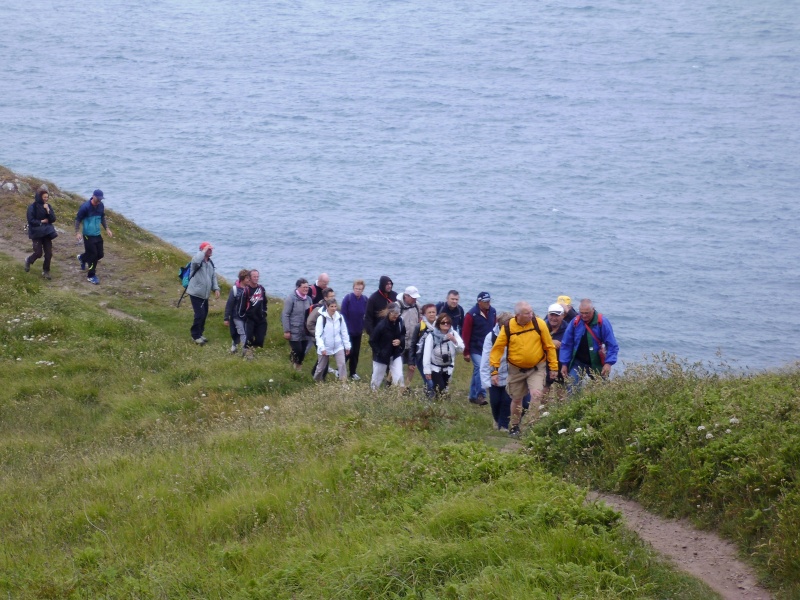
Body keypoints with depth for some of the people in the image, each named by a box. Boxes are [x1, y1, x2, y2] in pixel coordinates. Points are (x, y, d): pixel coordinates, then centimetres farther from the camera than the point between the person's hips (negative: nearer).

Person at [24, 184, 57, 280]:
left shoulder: (48, 206, 4)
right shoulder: (33, 207, -10)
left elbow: (53, 219, -1)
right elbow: (31, 220, -14)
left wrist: (48, 210, -14)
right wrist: (41, 222, -11)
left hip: (47, 233, 4)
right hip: (37, 233, -4)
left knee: (49, 254, 0)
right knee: (38, 253, -6)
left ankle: (46, 271, 15)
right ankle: (28, 261, 25)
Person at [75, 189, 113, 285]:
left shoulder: (101, 206, 1)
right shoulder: (85, 207, -18)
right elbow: (78, 219, -12)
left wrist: (106, 229, 14)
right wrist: (77, 232, -19)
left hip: (97, 234, 7)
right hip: (88, 235, -7)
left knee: (100, 254, 11)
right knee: (93, 255, -6)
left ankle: (82, 258, 38)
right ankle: (91, 276, 9)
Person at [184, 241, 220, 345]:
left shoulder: (210, 263, 12)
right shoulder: (197, 260, -14)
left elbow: (213, 277, 18)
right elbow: (196, 261, -42)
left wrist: (216, 289, 6)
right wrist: (204, 251, -28)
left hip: (205, 294, 8)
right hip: (195, 293, -8)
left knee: (204, 314, 14)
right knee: (199, 314, -13)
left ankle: (199, 333, 28)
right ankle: (196, 335, -3)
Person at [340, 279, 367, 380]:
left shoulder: (365, 300, -2)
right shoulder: (348, 298, -13)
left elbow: (366, 315, 4)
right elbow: (343, 314, -11)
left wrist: (363, 328, 1)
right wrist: (345, 329, -13)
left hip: (358, 331, 4)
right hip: (348, 330, -4)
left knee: (356, 352, 9)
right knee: (349, 351, -7)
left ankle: (353, 373, 20)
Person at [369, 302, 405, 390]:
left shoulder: (399, 322, -10)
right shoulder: (381, 325, -24)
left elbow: (403, 334, 8)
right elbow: (372, 341, -15)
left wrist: (400, 341, -14)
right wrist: (379, 352, -19)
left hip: (396, 354, 3)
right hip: (381, 356, -3)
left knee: (399, 377, -10)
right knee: (377, 379, 14)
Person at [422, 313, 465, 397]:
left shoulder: (453, 334, -5)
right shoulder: (432, 336, -18)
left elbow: (461, 349, -9)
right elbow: (427, 354, -17)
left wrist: (454, 340, -27)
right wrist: (427, 370, -18)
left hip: (448, 368, 4)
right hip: (435, 368, -4)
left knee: (445, 389, 11)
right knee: (440, 390, -18)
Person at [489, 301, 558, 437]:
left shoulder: (539, 324, -12)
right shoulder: (508, 328, -12)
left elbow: (549, 346, -4)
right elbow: (497, 348, -6)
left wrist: (553, 367, -3)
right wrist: (495, 371, -9)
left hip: (537, 368, -1)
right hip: (516, 369, 1)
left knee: (536, 395, -19)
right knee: (516, 399, 13)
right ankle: (514, 426, 31)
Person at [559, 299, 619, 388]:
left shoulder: (602, 322, -11)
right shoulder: (575, 322, -5)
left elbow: (612, 345, -11)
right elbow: (566, 345, 3)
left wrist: (608, 363, -21)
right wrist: (564, 364, 0)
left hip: (596, 363, -1)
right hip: (578, 362, 1)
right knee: (571, 387, -13)